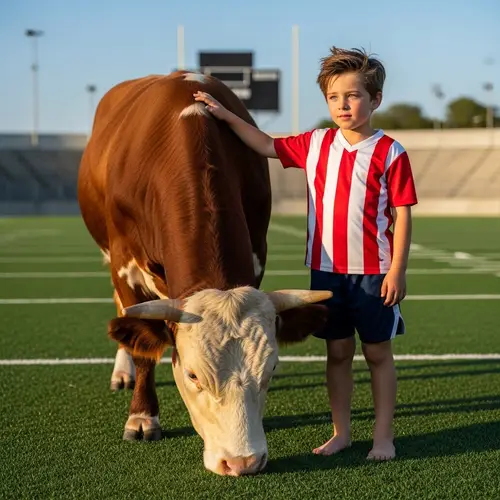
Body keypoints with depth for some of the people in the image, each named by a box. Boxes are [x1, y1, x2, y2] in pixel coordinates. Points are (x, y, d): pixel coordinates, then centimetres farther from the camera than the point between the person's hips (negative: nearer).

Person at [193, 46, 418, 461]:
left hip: (374, 272, -4)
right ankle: (341, 433, 23)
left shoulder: (390, 153, -7)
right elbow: (268, 146, 17)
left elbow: (402, 214, -7)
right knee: (337, 352, 12)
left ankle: (384, 437, 16)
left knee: (378, 353, 6)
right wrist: (226, 116, 10)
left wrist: (397, 270, -11)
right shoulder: (316, 144, 5)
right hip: (326, 270, 4)